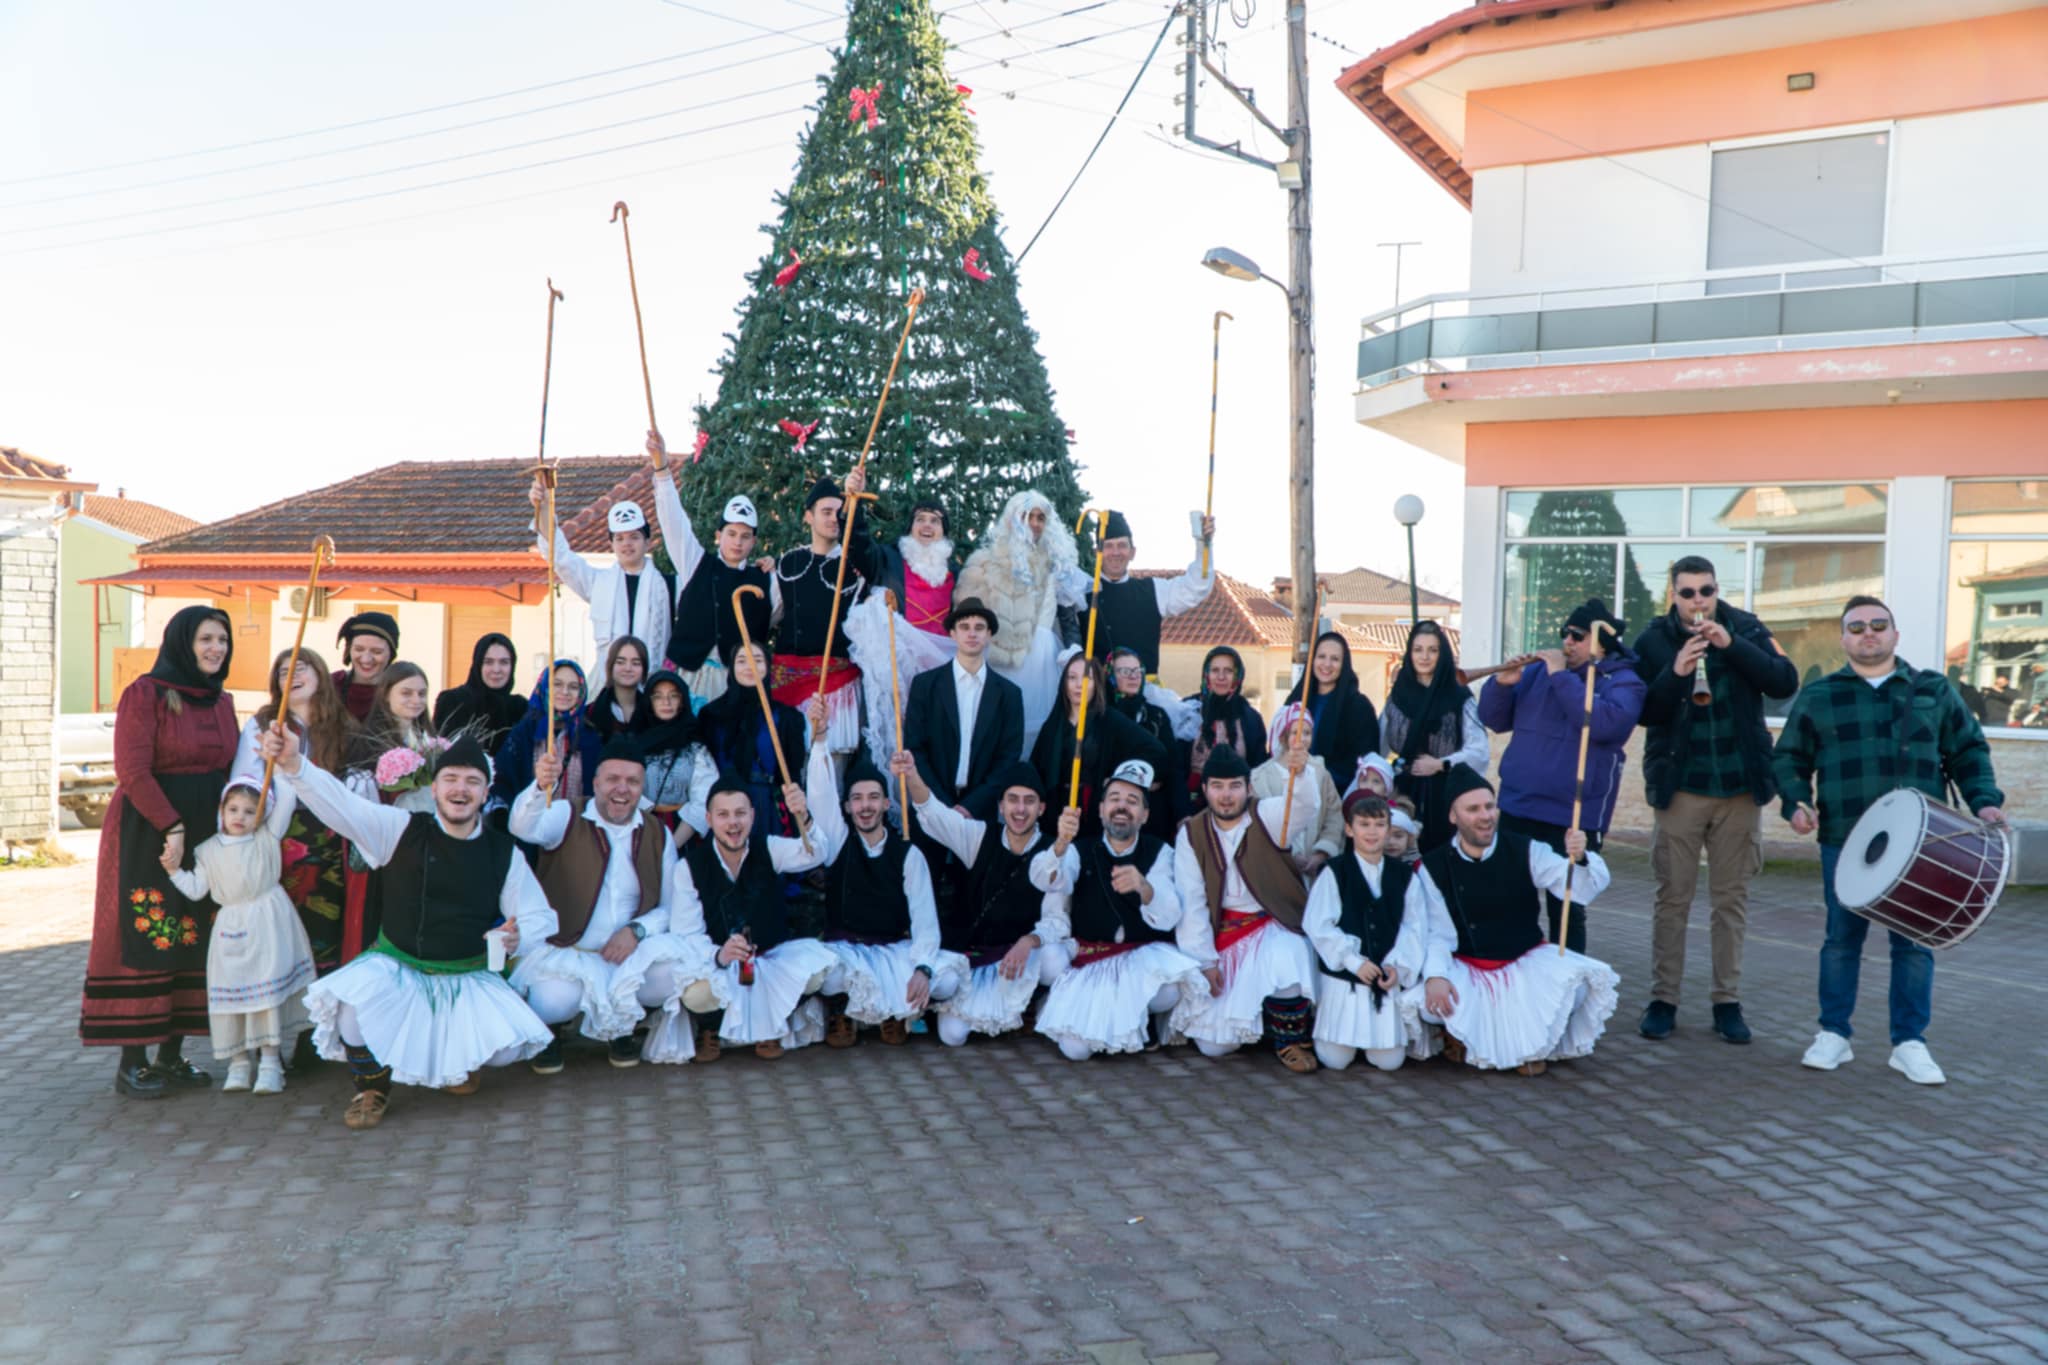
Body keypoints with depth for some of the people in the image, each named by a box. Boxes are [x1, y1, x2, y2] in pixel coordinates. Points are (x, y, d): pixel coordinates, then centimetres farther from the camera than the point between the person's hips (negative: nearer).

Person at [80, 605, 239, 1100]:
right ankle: (130, 1062, 6)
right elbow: (133, 771, -15)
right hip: (148, 833, -7)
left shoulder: (222, 702, 12)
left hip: (205, 835, 7)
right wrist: (172, 827, -19)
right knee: (144, 940, -3)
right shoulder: (145, 693, -9)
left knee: (193, 941, 8)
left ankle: (171, 1054, 17)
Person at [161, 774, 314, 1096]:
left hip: (267, 924, -2)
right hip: (231, 928, 2)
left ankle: (270, 1060, 1)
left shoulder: (267, 837, 2)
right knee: (231, 990, 4)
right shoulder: (209, 850, 7)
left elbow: (286, 800, -4)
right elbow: (197, 889, 7)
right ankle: (239, 1060, 15)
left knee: (268, 988, -5)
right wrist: (175, 871, -6)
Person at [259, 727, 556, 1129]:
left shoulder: (504, 853, -1)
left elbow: (541, 917, 4)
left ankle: (459, 1056, 20)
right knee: (349, 1002, -32)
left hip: (467, 981, 1)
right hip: (396, 970, -1)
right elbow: (341, 804, -20)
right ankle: (373, 1086, 1)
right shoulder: (401, 830, -5)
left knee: (509, 1042, -20)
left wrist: (519, 935, -20)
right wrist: (293, 765, -38)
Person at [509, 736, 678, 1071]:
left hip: (626, 954, 3)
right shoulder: (566, 817, -2)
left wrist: (637, 930, -12)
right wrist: (541, 787, -45)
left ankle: (618, 1025, 9)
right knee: (557, 999, -34)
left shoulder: (658, 835, 9)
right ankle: (547, 1031, 7)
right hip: (559, 952, -3)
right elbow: (523, 828, -25)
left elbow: (669, 907, 8)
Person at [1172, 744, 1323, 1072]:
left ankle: (1290, 1041, -11)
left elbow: (1307, 806, -27)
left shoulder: (1267, 816, -5)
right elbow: (1191, 903, -2)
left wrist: (1300, 771, -49)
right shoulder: (1191, 833, 0)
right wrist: (1204, 961, -9)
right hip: (1222, 934, 2)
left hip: (1274, 928, -2)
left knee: (1285, 962, -38)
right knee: (1213, 1045, -6)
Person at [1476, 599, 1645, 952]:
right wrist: (1502, 684, -11)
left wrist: (1562, 677, -22)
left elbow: (1604, 723, -25)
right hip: (1515, 810, 5)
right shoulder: (1538, 669, 10)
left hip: (1574, 820, -5)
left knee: (1566, 912, 4)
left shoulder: (1622, 681, -4)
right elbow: (1495, 720, 8)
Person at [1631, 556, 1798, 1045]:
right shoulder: (1654, 640, -2)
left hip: (1740, 788, 1)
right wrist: (1675, 673, -24)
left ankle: (1728, 1002, 15)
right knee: (1672, 898, 3)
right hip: (1679, 788, -1)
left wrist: (1732, 645, -21)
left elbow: (1785, 683, -11)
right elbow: (1643, 712, -7)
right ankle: (1662, 1000, 10)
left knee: (1731, 899, 7)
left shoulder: (1746, 629, 2)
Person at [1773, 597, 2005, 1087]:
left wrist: (1984, 800, -4)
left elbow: (1968, 753, 11)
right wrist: (1795, 803, -9)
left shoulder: (1935, 691, 10)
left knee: (1914, 942, 4)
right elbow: (1789, 759, 8)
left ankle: (1910, 1042, 15)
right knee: (1842, 937, 6)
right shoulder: (1817, 697, 7)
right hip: (1845, 842, -1)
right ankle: (1833, 1033, 17)